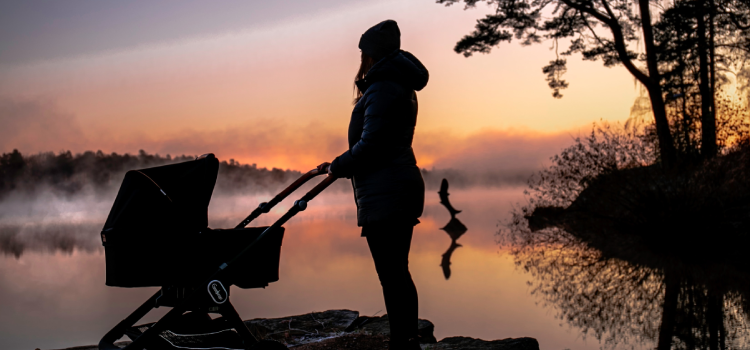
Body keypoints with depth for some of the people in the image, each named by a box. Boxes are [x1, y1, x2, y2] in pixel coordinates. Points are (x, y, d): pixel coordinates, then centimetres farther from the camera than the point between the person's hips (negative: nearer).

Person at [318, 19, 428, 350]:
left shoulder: (382, 89, -13)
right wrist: (342, 164, 19)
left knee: (391, 276, -7)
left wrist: (337, 167, -5)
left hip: (384, 195, -11)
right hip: (402, 188, 11)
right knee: (398, 274, 15)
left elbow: (369, 146, -20)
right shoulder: (400, 87, 20)